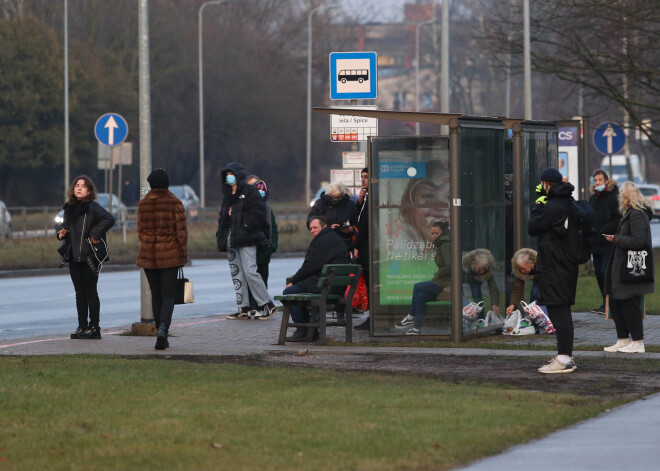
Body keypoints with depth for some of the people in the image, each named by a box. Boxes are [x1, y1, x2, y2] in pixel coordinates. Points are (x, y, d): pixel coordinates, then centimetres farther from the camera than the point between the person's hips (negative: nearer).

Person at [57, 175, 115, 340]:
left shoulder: (93, 207, -9)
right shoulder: (69, 208, 14)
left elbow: (109, 219, -22)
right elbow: (66, 226, 28)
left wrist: (94, 235, -20)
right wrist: (62, 233, 6)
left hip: (89, 256, -7)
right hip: (74, 256, 7)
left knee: (90, 291, -5)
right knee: (79, 292, 9)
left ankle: (94, 327, -1)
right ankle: (82, 326, 14)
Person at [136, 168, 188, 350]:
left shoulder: (143, 203, 1)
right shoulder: (175, 203, -6)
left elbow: (141, 231, 4)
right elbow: (181, 231, -7)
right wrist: (183, 255, 1)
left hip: (148, 254, 2)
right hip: (170, 254, -2)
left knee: (156, 295, 12)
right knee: (168, 295, -1)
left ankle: (162, 336, 12)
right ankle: (163, 327, -26)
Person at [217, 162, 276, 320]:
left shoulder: (249, 192, -4)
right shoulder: (227, 194, 19)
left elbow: (259, 214, -12)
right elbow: (223, 215, 25)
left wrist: (246, 228, -18)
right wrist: (221, 233, 12)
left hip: (246, 241, -8)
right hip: (231, 241, 8)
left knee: (250, 271, -14)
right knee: (236, 273, 6)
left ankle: (267, 305, -6)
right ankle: (244, 309, 9)